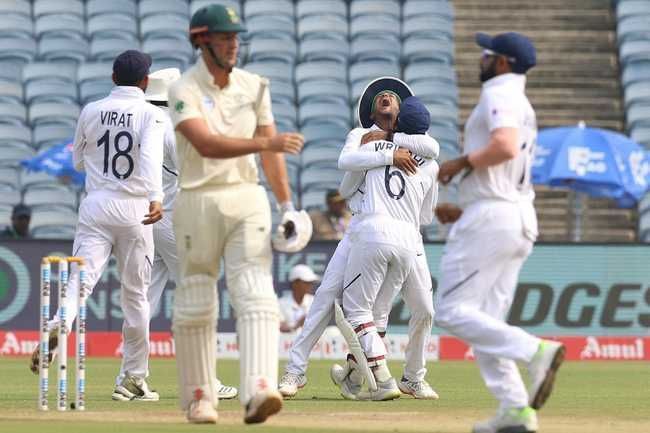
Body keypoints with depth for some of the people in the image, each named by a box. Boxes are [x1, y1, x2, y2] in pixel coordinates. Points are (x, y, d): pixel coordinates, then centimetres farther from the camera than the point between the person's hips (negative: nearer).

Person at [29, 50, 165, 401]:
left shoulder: (91, 112, 6)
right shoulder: (151, 115, -4)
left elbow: (78, 161, 17)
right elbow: (151, 158, -23)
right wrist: (155, 197, -35)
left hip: (95, 204, 2)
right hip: (134, 208, -2)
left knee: (81, 278, -8)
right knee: (135, 294, 8)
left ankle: (58, 326, -41)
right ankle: (134, 379, 13)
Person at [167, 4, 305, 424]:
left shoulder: (254, 86, 8)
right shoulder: (185, 91, -8)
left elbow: (269, 149, 13)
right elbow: (206, 144, -24)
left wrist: (287, 204, 7)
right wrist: (266, 142, -33)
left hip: (248, 200, 3)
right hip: (199, 201, -3)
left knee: (257, 295, -14)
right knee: (195, 305, 4)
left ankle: (258, 391, -26)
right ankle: (199, 398, 17)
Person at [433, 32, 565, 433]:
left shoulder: (499, 95, -8)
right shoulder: (523, 107, 23)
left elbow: (505, 146, -27)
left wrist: (461, 162, -13)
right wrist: (462, 211, 22)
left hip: (491, 219, -10)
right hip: (521, 220, 10)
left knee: (452, 312, -10)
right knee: (485, 322, 9)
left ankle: (536, 351, -23)